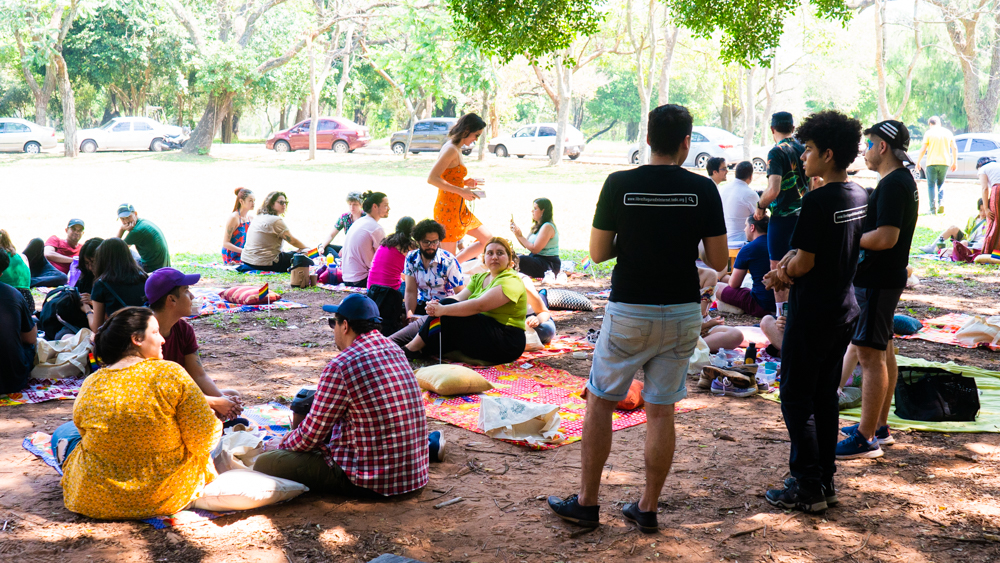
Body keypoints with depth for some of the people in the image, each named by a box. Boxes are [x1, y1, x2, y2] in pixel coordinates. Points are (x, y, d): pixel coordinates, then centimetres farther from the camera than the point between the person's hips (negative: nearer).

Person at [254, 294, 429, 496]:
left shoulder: (340, 367, -18)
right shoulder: (395, 351, 7)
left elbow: (310, 436, -11)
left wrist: (287, 442, 11)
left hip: (372, 481, -8)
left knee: (263, 463, -9)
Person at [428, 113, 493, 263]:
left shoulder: (457, 149, 12)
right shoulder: (451, 149, -17)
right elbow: (432, 178, -26)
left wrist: (464, 182, 7)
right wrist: (461, 191, -25)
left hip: (459, 208, 10)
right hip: (448, 208, -10)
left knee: (487, 238, 15)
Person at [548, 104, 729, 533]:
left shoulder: (620, 184, -8)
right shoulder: (703, 189, -5)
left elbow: (597, 253, -3)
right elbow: (718, 261, -2)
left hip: (629, 312, -1)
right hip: (682, 313, 2)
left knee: (600, 402, 13)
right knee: (661, 412, 10)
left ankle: (587, 503, 17)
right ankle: (648, 509, 18)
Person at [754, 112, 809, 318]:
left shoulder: (777, 152, -14)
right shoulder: (804, 150, 6)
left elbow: (773, 190, -24)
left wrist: (760, 207, -7)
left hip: (782, 216, -7)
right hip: (803, 214, 7)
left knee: (778, 268, 0)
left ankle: (782, 315, 0)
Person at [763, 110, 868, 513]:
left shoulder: (817, 200, -21)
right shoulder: (859, 196, 6)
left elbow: (804, 264, -18)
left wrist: (781, 273, 1)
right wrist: (788, 266, 2)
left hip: (812, 314, -8)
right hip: (844, 310, 8)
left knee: (796, 399, 1)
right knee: (825, 396, 16)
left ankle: (808, 488, 4)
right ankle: (826, 480, 22)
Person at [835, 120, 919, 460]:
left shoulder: (892, 184, -19)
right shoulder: (904, 180, 14)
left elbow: (886, 237, -26)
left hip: (877, 282, -11)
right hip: (885, 277, 11)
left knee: (871, 355, -9)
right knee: (882, 351, 16)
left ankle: (866, 439, -6)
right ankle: (879, 426, 26)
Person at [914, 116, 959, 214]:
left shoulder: (928, 133, -1)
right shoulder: (948, 132, 10)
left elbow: (923, 149, -6)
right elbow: (954, 148, 9)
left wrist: (917, 162, 3)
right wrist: (954, 162, 17)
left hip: (932, 162, -3)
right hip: (945, 162, 4)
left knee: (931, 185, 4)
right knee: (941, 184, 18)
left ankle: (932, 208, -1)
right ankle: (941, 203, -1)